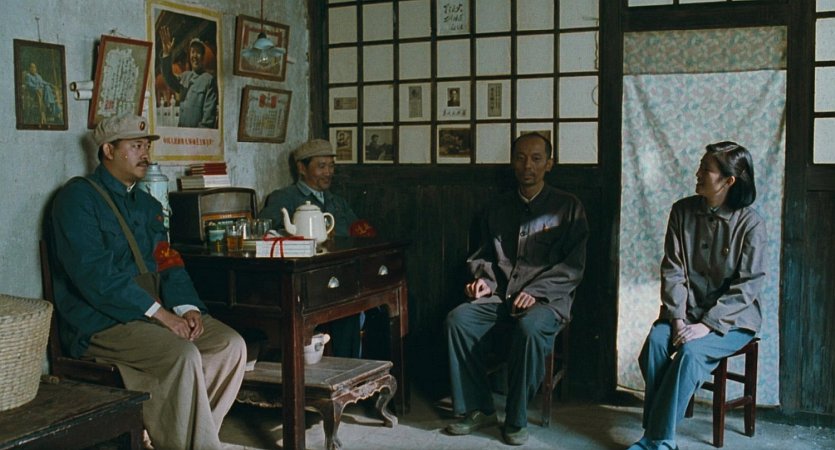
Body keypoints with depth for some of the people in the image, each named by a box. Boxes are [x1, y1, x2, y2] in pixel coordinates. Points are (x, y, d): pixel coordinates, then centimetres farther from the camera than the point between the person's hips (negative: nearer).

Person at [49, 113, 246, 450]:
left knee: (231, 345, -11)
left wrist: (186, 306, -7)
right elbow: (92, 271, -17)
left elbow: (168, 262, 14)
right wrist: (159, 312, -21)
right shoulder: (78, 197, -5)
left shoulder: (147, 204, 20)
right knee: (183, 355, -31)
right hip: (101, 320, -8)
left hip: (157, 310, 8)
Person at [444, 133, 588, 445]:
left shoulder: (568, 208, 4)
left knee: (529, 327, -37)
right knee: (458, 319, -23)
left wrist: (536, 292, -17)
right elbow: (484, 254, 24)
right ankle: (478, 408, -11)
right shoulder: (498, 209, 16)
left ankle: (516, 419, -19)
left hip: (547, 299, -4)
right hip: (500, 295, 4)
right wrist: (483, 278, 1)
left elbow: (573, 266, -3)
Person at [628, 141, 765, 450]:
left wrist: (708, 324, -21)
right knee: (656, 341, -26)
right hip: (686, 311, 4)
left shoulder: (751, 224, -9)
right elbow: (672, 270, -1)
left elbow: (747, 286, -12)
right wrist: (677, 318, -13)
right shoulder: (683, 211, 2)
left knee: (691, 351, -30)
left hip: (733, 318, -3)